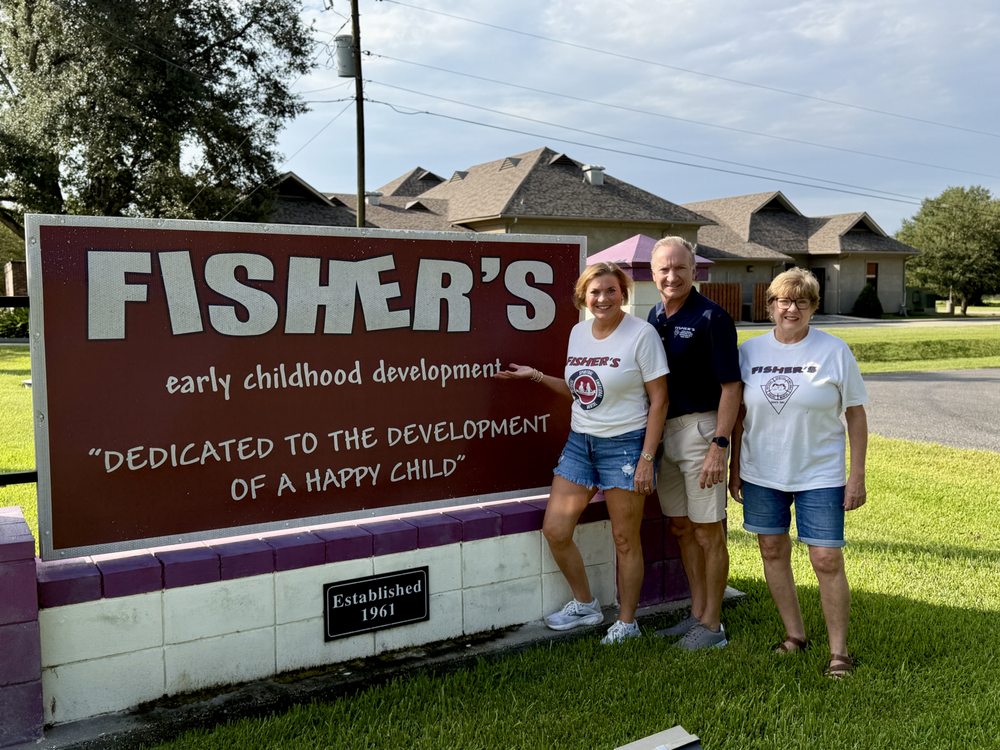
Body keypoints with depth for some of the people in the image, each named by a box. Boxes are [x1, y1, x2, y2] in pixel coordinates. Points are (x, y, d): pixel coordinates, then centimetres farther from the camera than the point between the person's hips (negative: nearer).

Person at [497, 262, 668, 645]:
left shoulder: (641, 334, -10)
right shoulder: (578, 333, 8)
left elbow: (659, 399, -10)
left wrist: (647, 458, -14)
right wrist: (537, 376, 7)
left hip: (624, 444, -6)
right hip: (579, 442, 6)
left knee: (625, 540, 4)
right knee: (554, 530, 4)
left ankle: (627, 622, 23)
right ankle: (585, 605, 26)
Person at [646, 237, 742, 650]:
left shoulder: (711, 317, -12)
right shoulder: (655, 316, 10)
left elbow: (731, 387, -15)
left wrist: (719, 446, -20)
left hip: (699, 429, -7)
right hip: (662, 429, 7)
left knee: (708, 532, 1)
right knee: (681, 528, 14)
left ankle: (713, 624, 14)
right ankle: (697, 613, 27)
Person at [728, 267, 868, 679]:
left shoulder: (834, 351, -5)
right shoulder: (749, 351, 2)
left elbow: (856, 415, -1)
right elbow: (738, 415, 9)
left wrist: (857, 475, -5)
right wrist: (735, 468, 8)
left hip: (819, 475, -3)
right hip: (761, 474, 3)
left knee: (827, 560, -4)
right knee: (773, 551, 11)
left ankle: (838, 649, 12)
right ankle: (795, 634, 28)